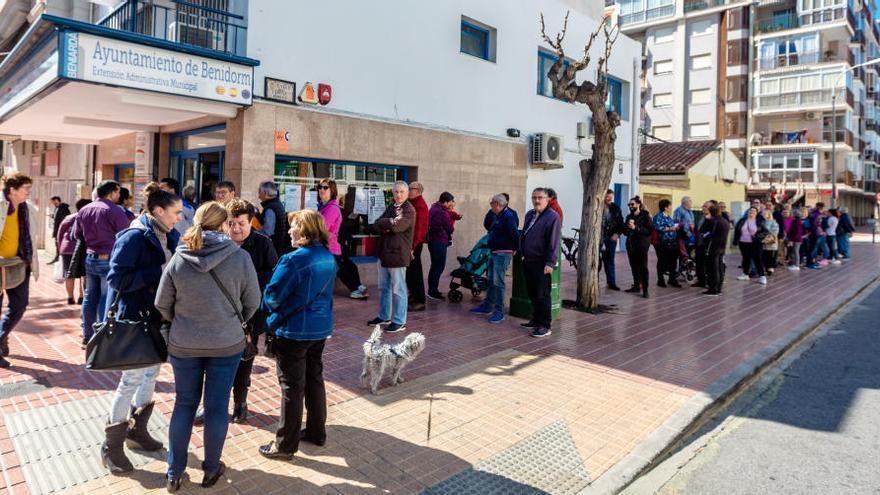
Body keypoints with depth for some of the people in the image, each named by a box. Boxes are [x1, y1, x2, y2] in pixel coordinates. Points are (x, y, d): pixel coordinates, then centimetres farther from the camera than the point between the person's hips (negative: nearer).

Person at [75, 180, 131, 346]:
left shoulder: (84, 210, 8)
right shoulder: (115, 211, -14)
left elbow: (77, 234, 16)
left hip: (90, 258, 7)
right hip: (108, 260, -7)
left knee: (90, 297, 15)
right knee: (107, 299, -1)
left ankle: (87, 335, 23)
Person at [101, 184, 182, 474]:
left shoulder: (170, 237, 4)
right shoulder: (134, 237, -18)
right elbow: (117, 278, -21)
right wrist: (159, 272, -25)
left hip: (159, 316, 8)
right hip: (134, 318, -8)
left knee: (151, 373, 18)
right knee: (132, 380, 1)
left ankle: (137, 431, 37)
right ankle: (111, 447, 19)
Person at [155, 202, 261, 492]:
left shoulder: (178, 258, -9)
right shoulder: (240, 257, -13)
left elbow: (162, 304, -1)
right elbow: (252, 302, -3)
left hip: (183, 344, 2)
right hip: (227, 343, -1)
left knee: (184, 404, 16)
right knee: (217, 406, 12)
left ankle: (174, 473, 27)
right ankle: (211, 470, 27)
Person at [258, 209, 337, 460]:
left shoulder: (294, 259, -21)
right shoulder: (329, 258, 2)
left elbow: (272, 295, -13)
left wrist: (269, 311, 7)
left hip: (294, 330, -7)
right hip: (321, 327, 7)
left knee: (292, 386, 3)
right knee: (314, 379, 19)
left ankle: (285, 444, 16)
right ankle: (316, 431, 32)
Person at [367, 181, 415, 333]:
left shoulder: (409, 210, -9)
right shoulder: (391, 207, 15)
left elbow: (396, 225, -23)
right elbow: (376, 225, 8)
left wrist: (383, 223, -6)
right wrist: (387, 226, -12)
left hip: (398, 254, -8)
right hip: (384, 252, 8)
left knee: (398, 289, -1)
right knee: (383, 287, 17)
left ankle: (400, 322, 8)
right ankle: (384, 316, 31)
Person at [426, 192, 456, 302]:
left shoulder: (435, 207, 9)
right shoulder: (442, 213, -21)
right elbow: (451, 229, -12)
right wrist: (453, 225, 8)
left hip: (432, 241, 10)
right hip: (440, 243, -10)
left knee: (435, 266, 17)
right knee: (439, 267, -3)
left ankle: (432, 290, 24)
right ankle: (433, 291, 2)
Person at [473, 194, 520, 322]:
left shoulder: (508, 216, -17)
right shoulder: (497, 216, 13)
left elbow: (515, 234, -23)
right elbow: (487, 226, 23)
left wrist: (516, 249, -12)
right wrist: (491, 212, 12)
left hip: (503, 254, -10)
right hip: (493, 252, 10)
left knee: (498, 282, -8)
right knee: (491, 281, 16)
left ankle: (499, 311, -1)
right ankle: (487, 306, 27)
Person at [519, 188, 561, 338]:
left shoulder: (552, 217, -12)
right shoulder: (529, 215, 14)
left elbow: (553, 242, -17)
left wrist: (550, 263, -21)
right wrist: (522, 253, 20)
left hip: (541, 264, -8)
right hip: (528, 261, 8)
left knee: (542, 295, -4)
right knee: (532, 293, 16)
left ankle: (544, 326, 2)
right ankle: (536, 320, 29)